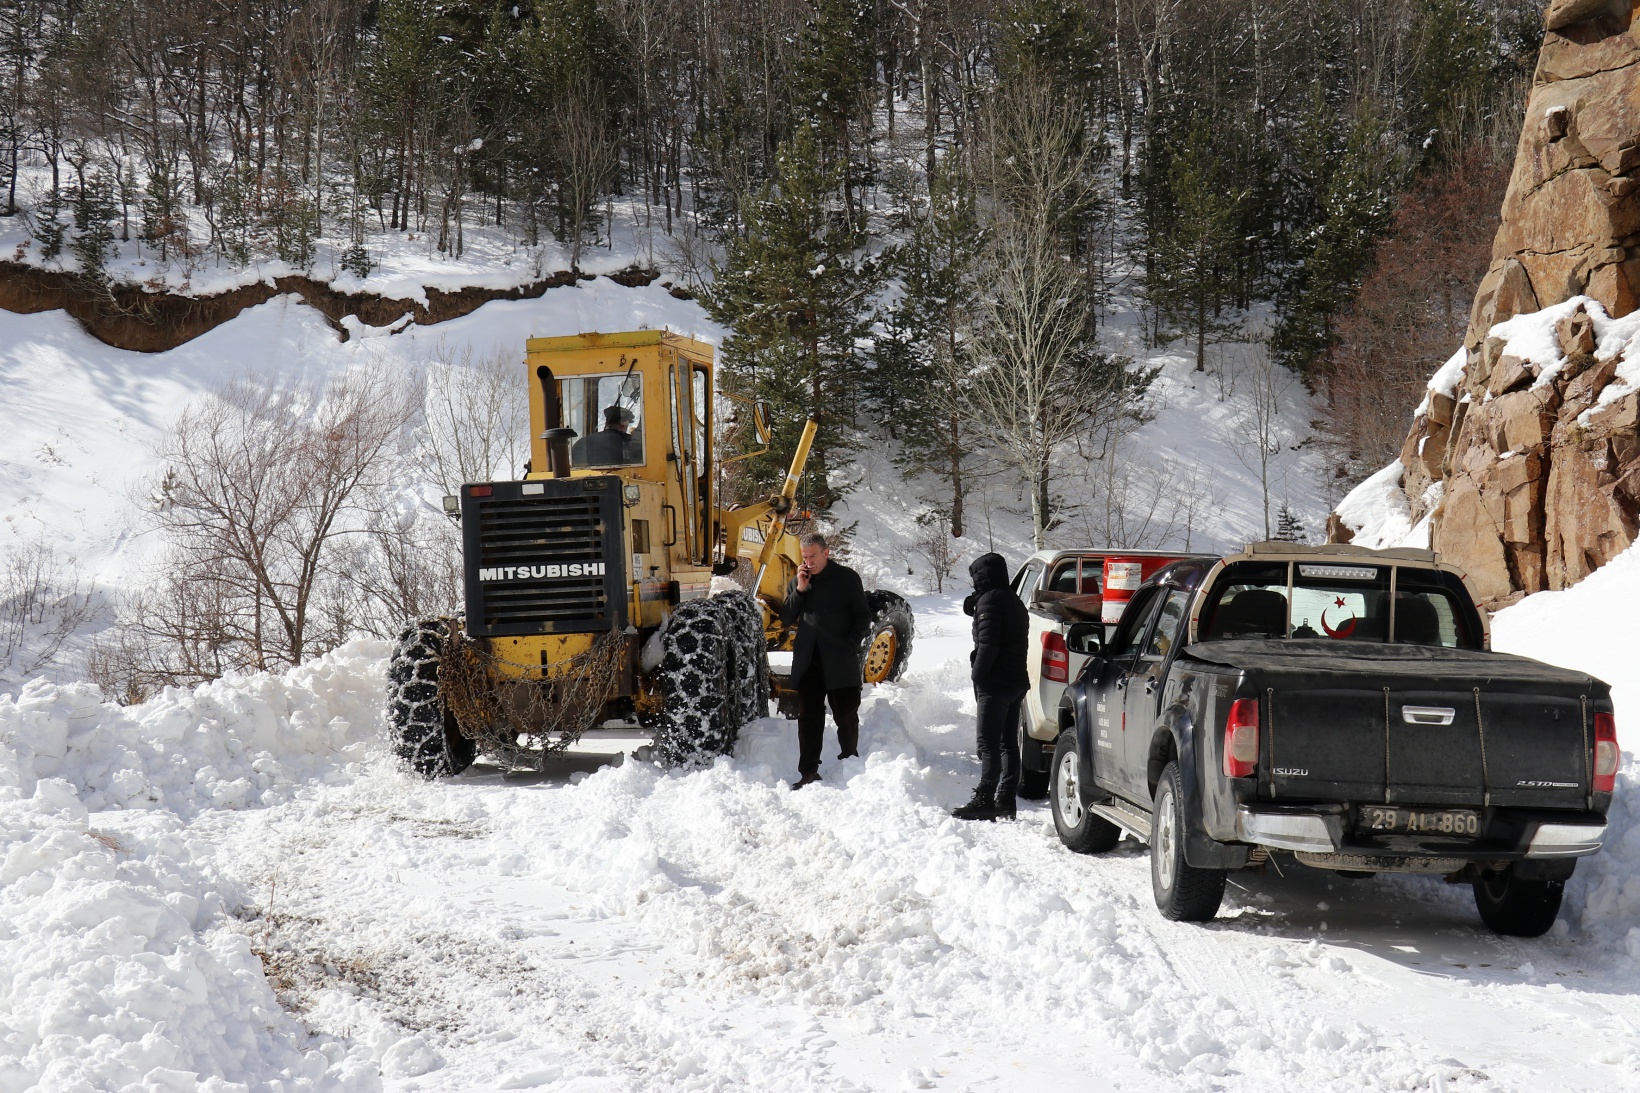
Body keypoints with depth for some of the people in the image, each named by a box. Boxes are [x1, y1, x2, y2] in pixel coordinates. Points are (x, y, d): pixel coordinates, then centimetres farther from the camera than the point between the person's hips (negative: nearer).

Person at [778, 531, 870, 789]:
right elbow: (786, 618, 7)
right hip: (807, 661, 3)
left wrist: (850, 647, -10)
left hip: (840, 663, -3)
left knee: (846, 715, 3)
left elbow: (863, 617, 1)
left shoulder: (847, 578, -1)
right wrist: (799, 591, -6)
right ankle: (808, 772, 4)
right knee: (809, 718, 2)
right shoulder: (798, 581, 11)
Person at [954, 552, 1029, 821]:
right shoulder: (1015, 602, 18)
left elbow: (988, 645, -20)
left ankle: (984, 800, -15)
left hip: (995, 684, -10)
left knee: (988, 743, -11)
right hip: (1017, 681, 10)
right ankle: (1006, 801, 13)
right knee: (1008, 743, 11)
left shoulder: (990, 600, -12)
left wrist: (977, 675, -10)